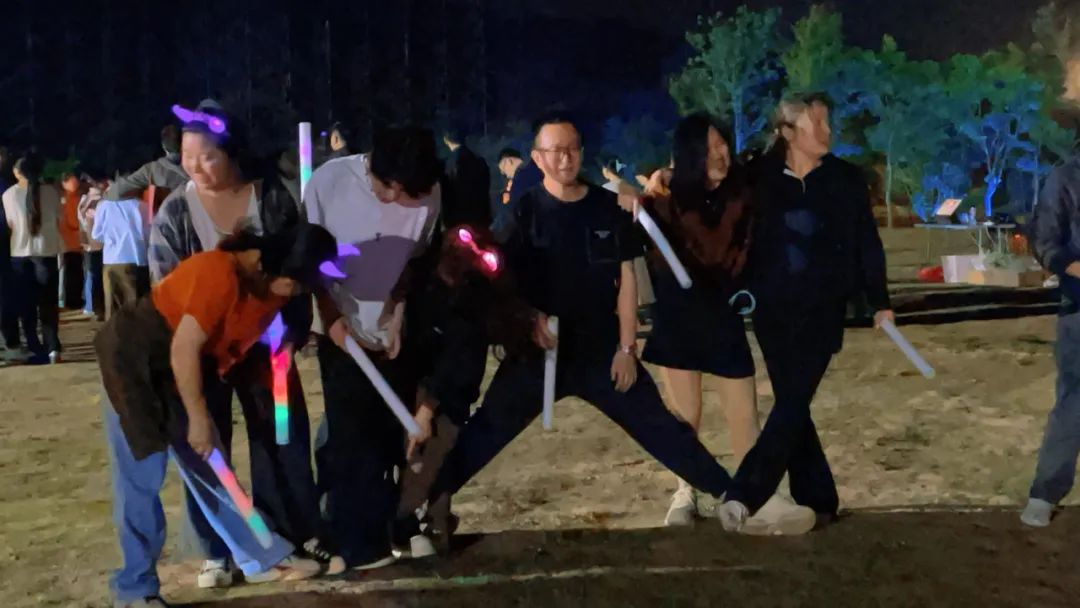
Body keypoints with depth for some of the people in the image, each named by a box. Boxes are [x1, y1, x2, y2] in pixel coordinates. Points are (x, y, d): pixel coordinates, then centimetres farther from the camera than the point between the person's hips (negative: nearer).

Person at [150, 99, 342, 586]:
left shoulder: (272, 198, -7)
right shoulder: (174, 212, -9)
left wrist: (293, 334, -7)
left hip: (266, 341, 1)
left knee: (285, 438, 8)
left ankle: (303, 534, 23)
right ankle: (216, 551, 19)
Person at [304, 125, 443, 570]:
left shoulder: (429, 192, -13)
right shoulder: (329, 181, -16)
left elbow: (417, 260, 1)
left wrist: (398, 315, -3)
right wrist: (332, 317, -9)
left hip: (396, 332, 2)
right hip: (343, 331, -2)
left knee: (392, 434, 6)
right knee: (352, 435, 0)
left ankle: (382, 528, 24)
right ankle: (358, 542, 11)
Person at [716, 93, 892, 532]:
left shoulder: (845, 179, 0)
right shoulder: (761, 177, -1)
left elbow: (867, 243, 4)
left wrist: (879, 302, 3)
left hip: (822, 309, -1)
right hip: (773, 310, 2)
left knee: (792, 403, -11)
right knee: (791, 406, 6)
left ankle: (744, 496, -15)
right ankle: (817, 501, 16)